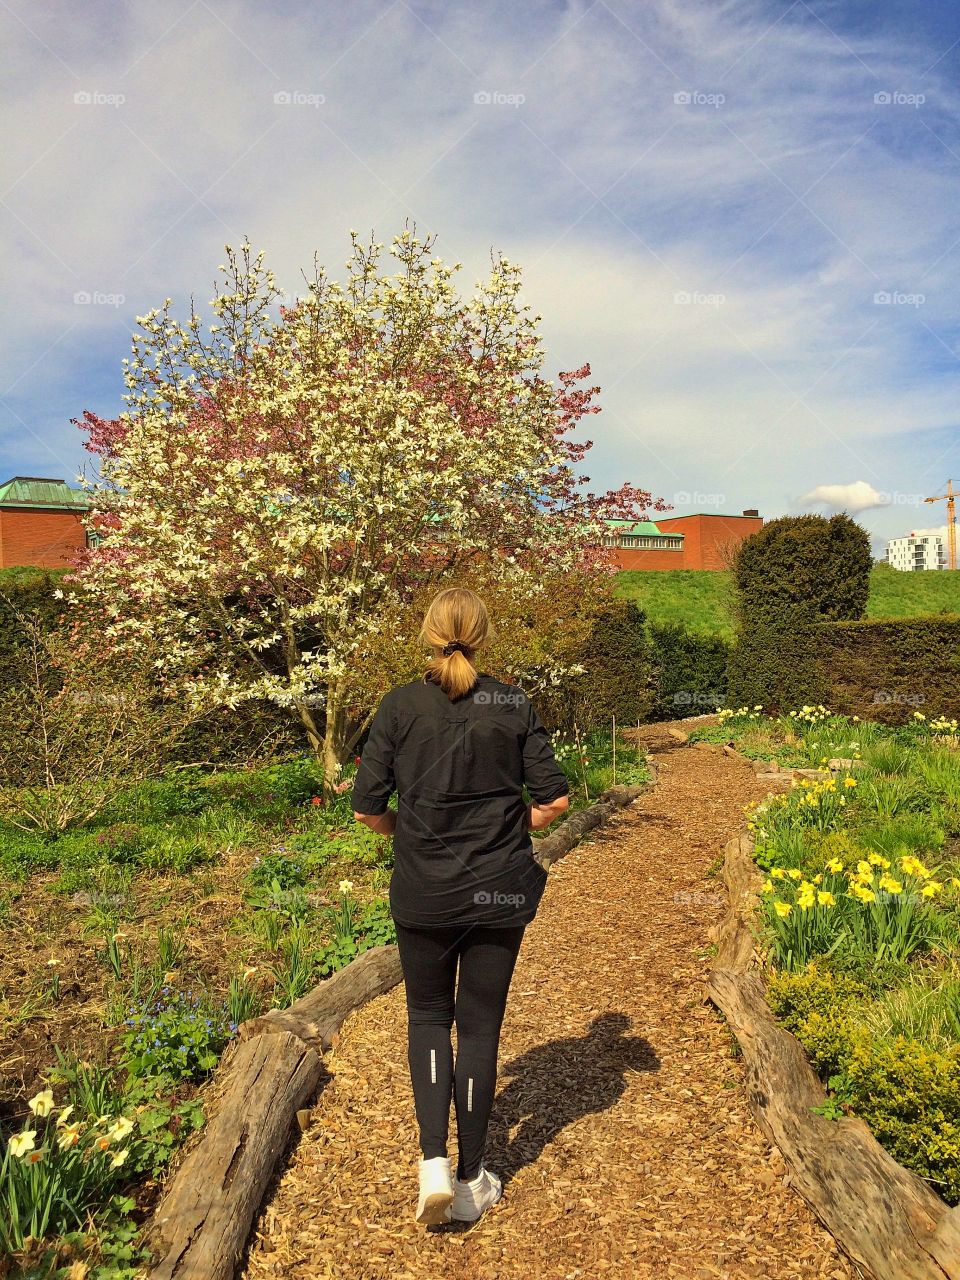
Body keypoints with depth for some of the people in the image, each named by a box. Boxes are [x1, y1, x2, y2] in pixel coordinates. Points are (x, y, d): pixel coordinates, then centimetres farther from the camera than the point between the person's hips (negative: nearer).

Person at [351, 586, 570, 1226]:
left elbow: (367, 808, -7)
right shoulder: (513, 704, -5)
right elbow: (555, 797, -5)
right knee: (481, 1025, 14)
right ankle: (473, 1178, 26)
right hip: (500, 891, 1)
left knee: (429, 1015, 21)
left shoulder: (400, 705, -8)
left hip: (422, 891, 0)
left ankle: (434, 1161, 10)